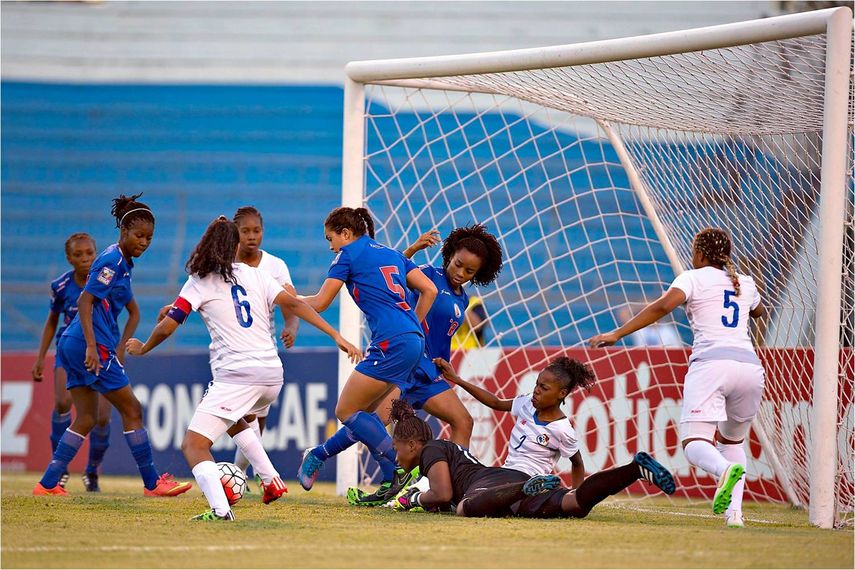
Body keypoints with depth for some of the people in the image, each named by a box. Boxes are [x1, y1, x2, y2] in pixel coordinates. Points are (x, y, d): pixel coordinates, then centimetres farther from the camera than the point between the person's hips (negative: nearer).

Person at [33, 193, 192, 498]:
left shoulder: (122, 261, 17)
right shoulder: (113, 261, -13)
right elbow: (85, 301, -19)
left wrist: (117, 349, 24)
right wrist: (92, 347, -25)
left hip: (74, 345, 10)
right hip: (92, 345, -10)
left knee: (85, 420, 10)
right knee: (132, 409, -2)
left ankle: (48, 484, 6)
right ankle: (152, 483, 4)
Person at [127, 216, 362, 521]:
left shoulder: (200, 282, 4)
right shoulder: (256, 275, 13)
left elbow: (166, 327, 1)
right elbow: (292, 304, 1)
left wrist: (142, 348, 21)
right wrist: (337, 336, -2)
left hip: (237, 376, -6)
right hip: (273, 375, 6)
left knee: (193, 444, -9)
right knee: (230, 418, 37)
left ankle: (220, 509, -34)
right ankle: (271, 480, 26)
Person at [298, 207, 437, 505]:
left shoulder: (349, 254, 3)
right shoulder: (391, 254, 23)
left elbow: (319, 303, 6)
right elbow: (429, 290, 18)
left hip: (391, 343, -9)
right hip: (414, 340, 9)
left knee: (347, 411, -2)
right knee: (365, 413, 14)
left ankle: (400, 468, -12)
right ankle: (393, 481, 5)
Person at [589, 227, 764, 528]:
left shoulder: (694, 278, 10)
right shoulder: (745, 284, 24)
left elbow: (664, 305, -9)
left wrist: (617, 334, -8)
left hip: (711, 362, -5)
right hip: (750, 365, 5)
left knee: (694, 442, -13)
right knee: (732, 440, 24)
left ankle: (725, 469, -48)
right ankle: (734, 510, 4)